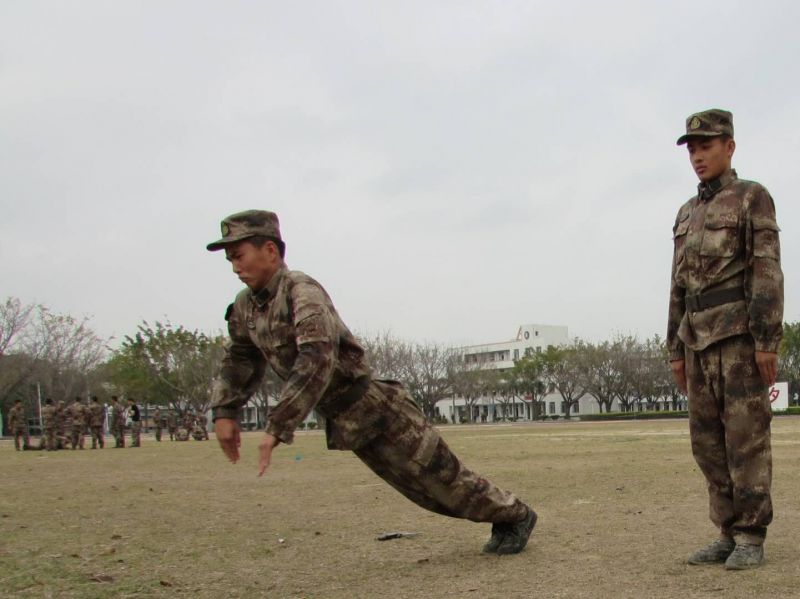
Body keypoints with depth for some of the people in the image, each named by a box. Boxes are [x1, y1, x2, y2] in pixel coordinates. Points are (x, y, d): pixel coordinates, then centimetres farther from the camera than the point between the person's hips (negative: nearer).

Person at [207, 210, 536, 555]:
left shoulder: (301, 290, -22)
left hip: (377, 409, -8)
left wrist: (278, 428, -37)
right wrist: (224, 412, 5)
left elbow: (317, 359, -35)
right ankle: (503, 521, 32)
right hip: (345, 426, 8)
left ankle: (516, 516, 25)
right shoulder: (245, 307, 4)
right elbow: (239, 361, 19)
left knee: (442, 475, 3)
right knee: (420, 488, 15)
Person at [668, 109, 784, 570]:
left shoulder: (753, 198, -1)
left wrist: (768, 342, -19)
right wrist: (678, 351, 14)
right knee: (709, 438, 3)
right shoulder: (688, 214, 21)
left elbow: (768, 271, -11)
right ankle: (730, 535, 9)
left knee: (745, 434, -7)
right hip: (702, 337, 7)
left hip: (742, 329, -7)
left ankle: (751, 539, -2)